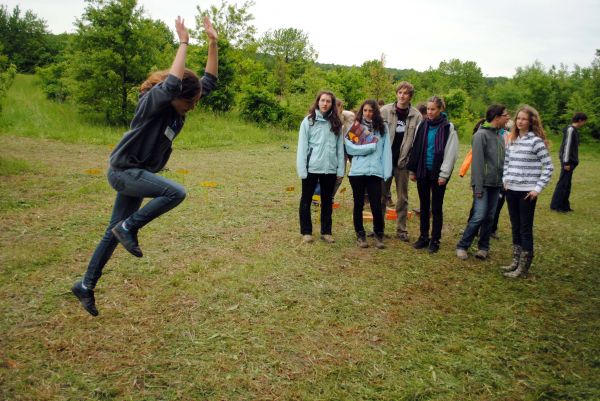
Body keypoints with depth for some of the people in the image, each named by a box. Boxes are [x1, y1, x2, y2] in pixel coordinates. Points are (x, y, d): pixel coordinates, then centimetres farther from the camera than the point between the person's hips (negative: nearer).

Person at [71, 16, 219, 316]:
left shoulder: (179, 103, 2)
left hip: (136, 174, 8)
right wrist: (184, 43, -29)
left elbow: (209, 81, 4)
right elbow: (172, 83, -40)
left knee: (114, 234, 14)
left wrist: (213, 43, -5)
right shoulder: (152, 100, -20)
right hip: (123, 170, -8)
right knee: (175, 192, -28)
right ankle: (129, 227, -10)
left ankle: (85, 286, 27)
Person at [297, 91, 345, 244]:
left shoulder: (336, 123, 6)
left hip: (330, 168, 2)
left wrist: (341, 168, 0)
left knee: (327, 201, 12)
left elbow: (340, 147, 5)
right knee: (306, 200, 8)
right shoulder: (308, 121, -2)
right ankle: (306, 232, 19)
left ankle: (326, 231, 23)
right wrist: (301, 169, -10)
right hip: (311, 168, -2)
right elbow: (302, 146, -5)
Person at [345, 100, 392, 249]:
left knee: (376, 206, -1)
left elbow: (386, 151, 1)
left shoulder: (382, 128, 6)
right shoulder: (355, 127, 4)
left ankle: (379, 235, 17)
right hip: (357, 171, 0)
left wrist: (386, 172, -7)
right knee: (358, 205, 10)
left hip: (375, 172, 0)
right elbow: (349, 148, -5)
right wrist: (370, 146, -10)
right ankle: (360, 235, 23)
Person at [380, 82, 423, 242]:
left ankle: (401, 230, 18)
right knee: (382, 195, 8)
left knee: (402, 198, 9)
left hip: (403, 162, 0)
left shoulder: (416, 116, -1)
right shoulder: (385, 111, -1)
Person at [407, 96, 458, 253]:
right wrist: (412, 169, 7)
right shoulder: (422, 125, 5)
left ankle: (435, 240, 14)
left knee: (436, 207, 5)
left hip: (437, 173, -4)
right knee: (424, 206, 12)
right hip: (423, 171, 4)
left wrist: (444, 174, -13)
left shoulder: (448, 128, -6)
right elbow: (415, 149, 9)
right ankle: (423, 237, 22)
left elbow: (450, 153, -8)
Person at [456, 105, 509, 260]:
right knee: (479, 217, -8)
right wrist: (478, 187, -17)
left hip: (496, 184, 7)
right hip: (483, 183, -7)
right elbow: (477, 162, -15)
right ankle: (462, 246, 6)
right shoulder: (481, 135, -11)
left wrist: (504, 182, 8)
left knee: (490, 217, 10)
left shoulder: (500, 136, 10)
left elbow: (502, 160, 13)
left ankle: (483, 247, 21)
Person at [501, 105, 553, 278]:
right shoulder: (512, 140, 9)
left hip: (527, 192, -6)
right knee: (515, 227, 13)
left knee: (525, 229, 0)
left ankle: (524, 267, 7)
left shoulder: (536, 141, -9)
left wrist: (538, 188, -12)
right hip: (511, 190, 6)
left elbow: (548, 166, -9)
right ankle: (516, 262, 23)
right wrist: (505, 180, 10)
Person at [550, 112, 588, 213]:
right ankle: (555, 205, -2)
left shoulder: (574, 130, 15)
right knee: (563, 183, -6)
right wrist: (566, 162, -18)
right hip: (568, 161, -10)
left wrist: (573, 162, 17)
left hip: (570, 161, 10)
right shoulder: (570, 130, -13)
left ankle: (564, 205, 17)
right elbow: (567, 146, -17)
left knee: (567, 184, 11)